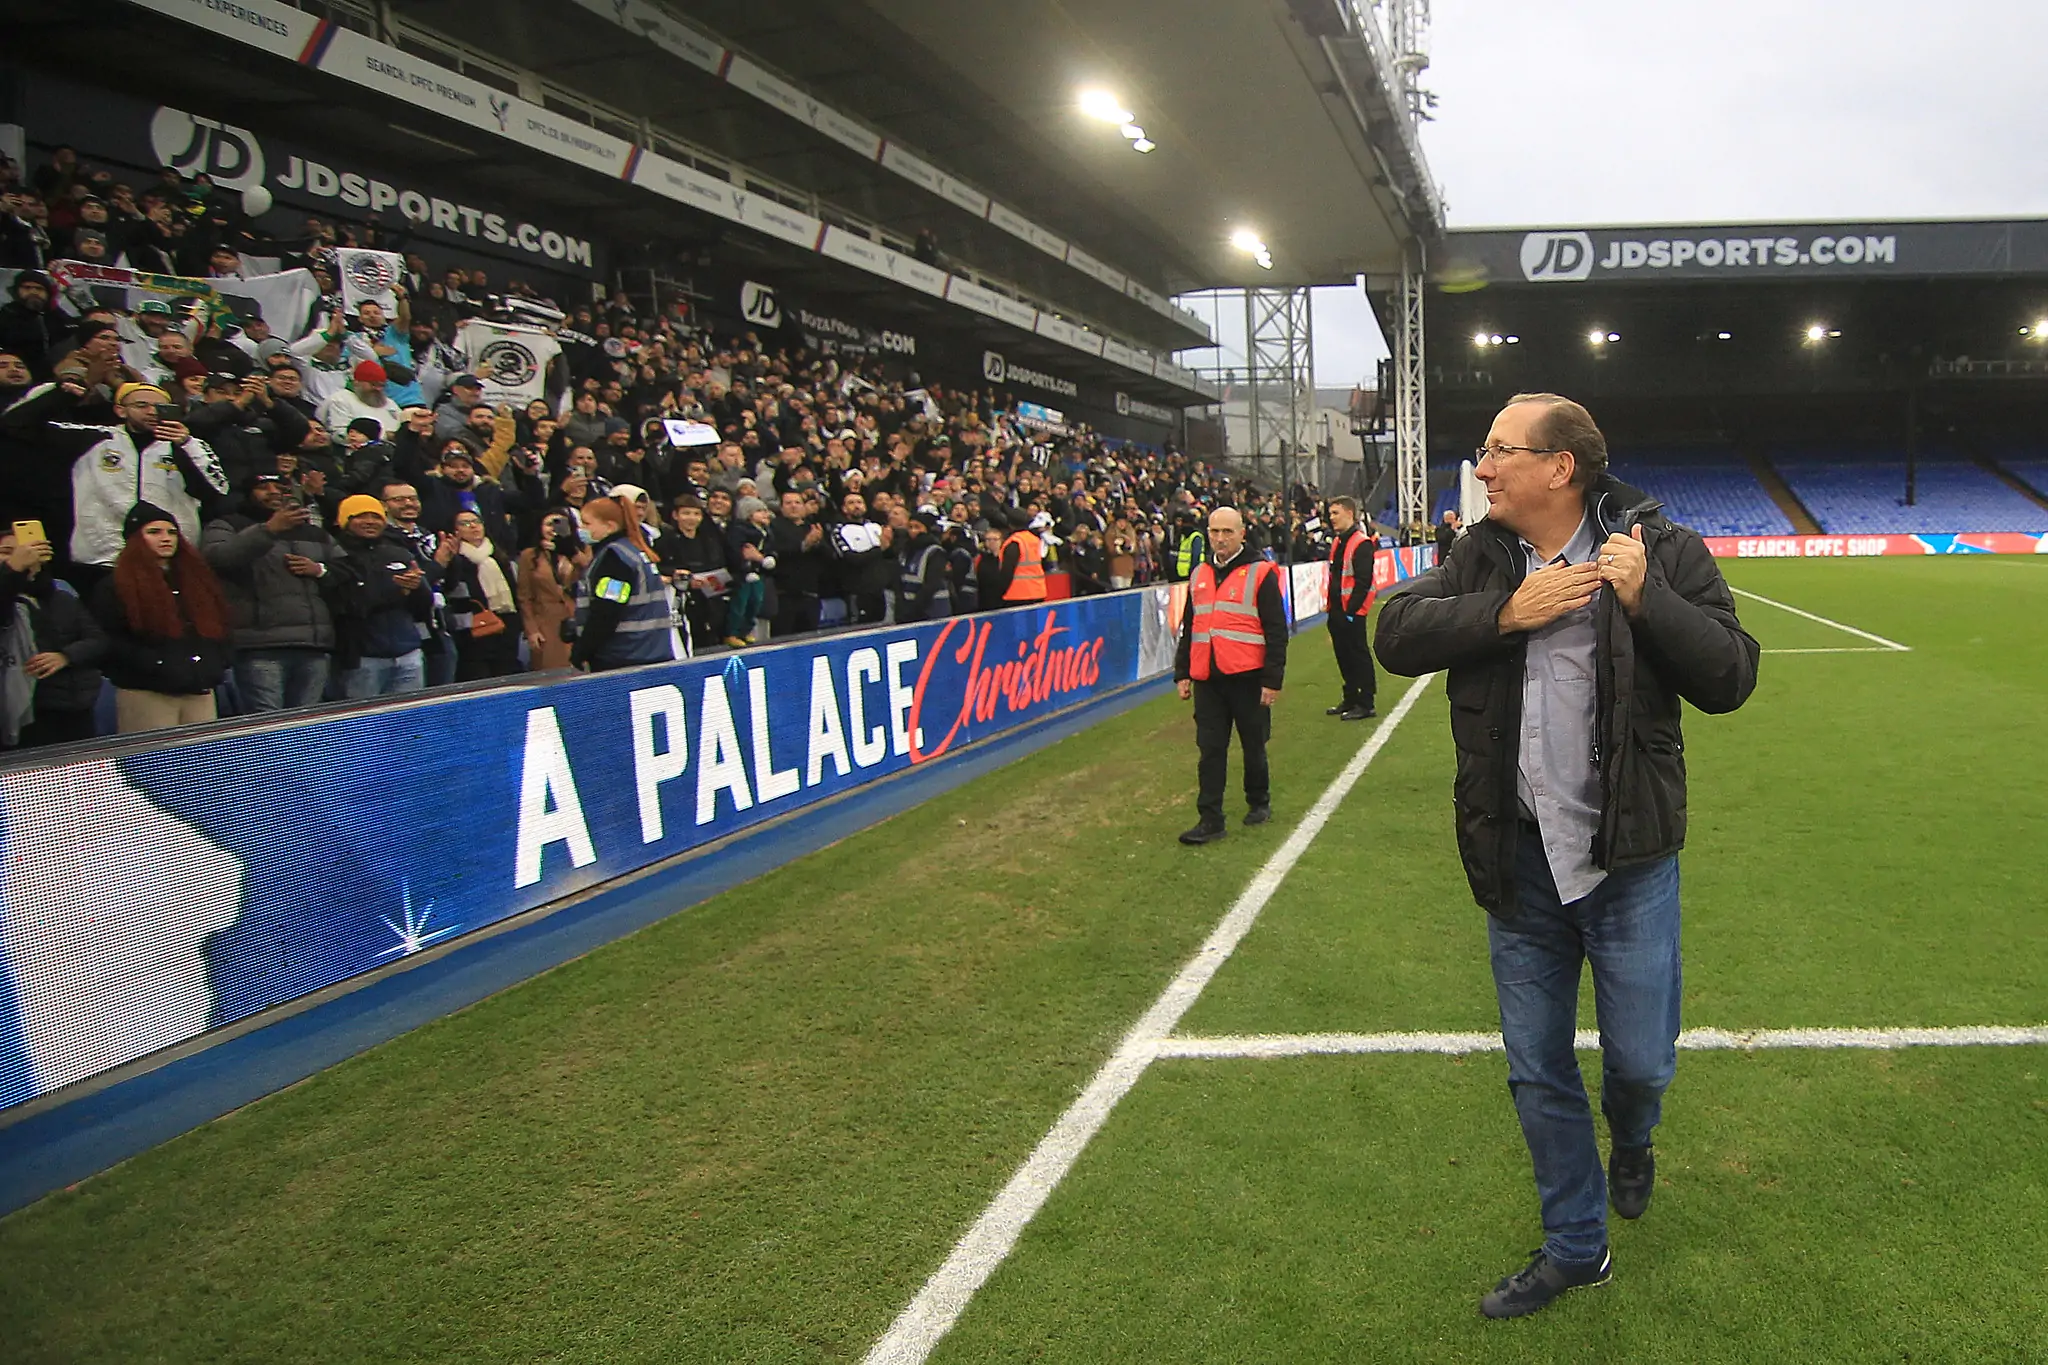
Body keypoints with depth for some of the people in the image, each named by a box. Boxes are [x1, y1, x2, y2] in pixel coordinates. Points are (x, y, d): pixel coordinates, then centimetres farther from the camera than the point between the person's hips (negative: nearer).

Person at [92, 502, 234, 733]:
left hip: (200, 691, 5)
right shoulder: (116, 587, 2)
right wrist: (157, 666, -17)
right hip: (146, 694, -5)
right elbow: (109, 642, -7)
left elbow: (218, 627, 23)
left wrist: (215, 666, 6)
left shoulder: (196, 579, 19)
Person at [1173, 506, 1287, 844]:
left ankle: (1259, 803, 31)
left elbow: (1276, 632, -8)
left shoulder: (1260, 573, -5)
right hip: (1206, 679, 5)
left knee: (1253, 745, 11)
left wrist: (1272, 680, -12)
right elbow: (1188, 629, 20)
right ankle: (1210, 819, 6)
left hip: (1247, 677, -4)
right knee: (1210, 749, 3)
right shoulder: (1199, 575, 13)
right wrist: (1182, 673, 15)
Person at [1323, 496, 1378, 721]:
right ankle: (1351, 699, 26)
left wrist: (1351, 609, -19)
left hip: (1352, 611, -9)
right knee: (1343, 654, 15)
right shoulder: (1337, 542, 15)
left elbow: (1363, 581, -18)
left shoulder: (1361, 543, -14)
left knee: (1358, 655, -2)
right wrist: (1329, 604, 16)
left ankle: (1366, 704, 4)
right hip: (1336, 610, 9)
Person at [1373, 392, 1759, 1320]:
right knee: (1537, 1076, 13)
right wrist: (1506, 611, -20)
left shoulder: (1661, 549, -9)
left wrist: (1645, 596, -24)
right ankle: (1574, 1248, 35)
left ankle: (1631, 1142, 47)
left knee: (1640, 1063, 8)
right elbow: (1397, 636, -10)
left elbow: (1729, 678, -12)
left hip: (1628, 859, -3)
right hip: (1517, 862, 3)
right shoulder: (1478, 558, 2)